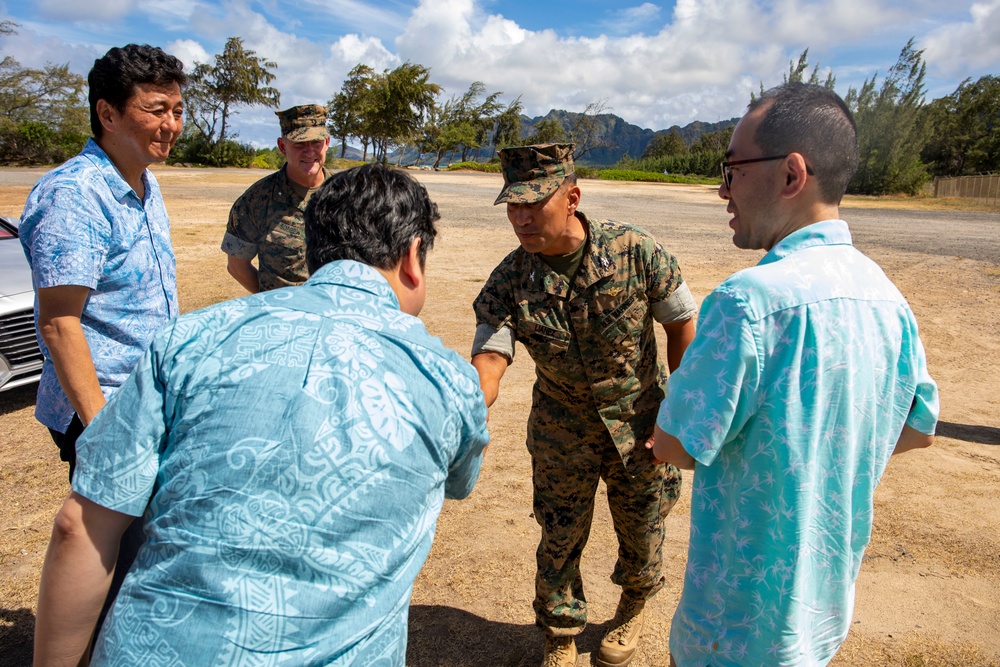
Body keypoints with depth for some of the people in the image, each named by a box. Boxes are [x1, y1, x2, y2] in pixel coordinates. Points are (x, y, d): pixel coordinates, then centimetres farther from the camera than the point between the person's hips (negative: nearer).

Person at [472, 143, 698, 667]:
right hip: (561, 428, 1)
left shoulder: (636, 251, -21)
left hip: (638, 421, 0)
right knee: (559, 540, 11)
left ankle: (632, 611, 50)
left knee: (641, 532, 17)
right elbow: (488, 360, -27)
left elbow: (681, 326, -8)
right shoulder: (509, 281, -18)